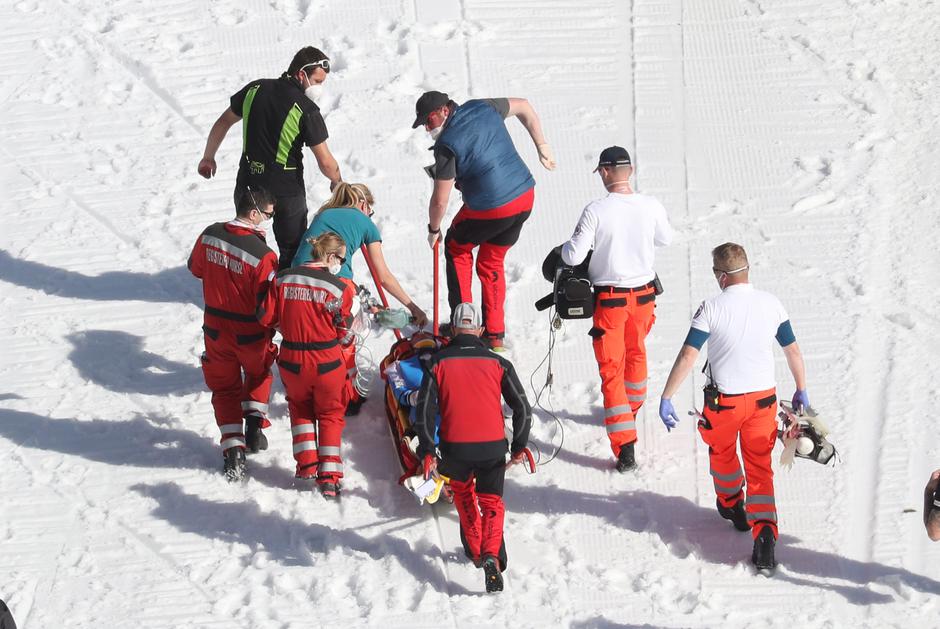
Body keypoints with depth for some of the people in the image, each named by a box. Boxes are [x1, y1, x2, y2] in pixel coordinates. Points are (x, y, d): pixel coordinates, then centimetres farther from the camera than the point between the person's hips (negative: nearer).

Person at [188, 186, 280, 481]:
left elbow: (196, 267, 9)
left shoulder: (210, 235, -11)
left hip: (215, 331, 3)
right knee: (259, 372, 29)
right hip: (251, 335, -3)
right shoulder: (263, 255, -27)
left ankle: (233, 449, 8)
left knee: (224, 386, 18)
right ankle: (255, 422, 18)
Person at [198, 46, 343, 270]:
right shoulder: (307, 110, -18)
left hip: (248, 184, 4)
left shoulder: (255, 90, -3)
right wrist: (337, 181, 5)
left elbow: (223, 123, 8)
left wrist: (208, 157, 23)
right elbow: (325, 162, -16)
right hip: (286, 191, -4)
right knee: (292, 252, 11)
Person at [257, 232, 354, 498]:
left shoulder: (282, 279, -6)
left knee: (300, 408, 27)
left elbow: (265, 317, -1)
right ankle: (328, 475, 12)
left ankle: (306, 464, 20)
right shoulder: (339, 288, -15)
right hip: (327, 363, -2)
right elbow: (344, 334, -9)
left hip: (291, 362, 2)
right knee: (330, 415, 17)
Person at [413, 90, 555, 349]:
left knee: (457, 248, 22)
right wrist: (541, 146, 23)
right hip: (525, 198, 6)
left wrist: (434, 230, 7)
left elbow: (440, 201, -11)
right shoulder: (483, 108, 2)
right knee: (491, 262, 23)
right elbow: (524, 107, 17)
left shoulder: (447, 145, -17)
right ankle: (495, 335, 21)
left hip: (489, 210, -6)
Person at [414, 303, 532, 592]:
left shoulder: (438, 362, 1)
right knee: (491, 502, 12)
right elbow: (522, 408, 2)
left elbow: (425, 410, -3)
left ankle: (475, 550, 31)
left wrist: (427, 450, 1)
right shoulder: (497, 363, 3)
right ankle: (492, 555, -14)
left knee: (462, 492, 29)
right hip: (493, 447, 0)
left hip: (455, 448, 0)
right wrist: (519, 446, 12)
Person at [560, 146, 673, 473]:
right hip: (644, 293, 4)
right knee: (636, 351, 29)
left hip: (609, 297, -4)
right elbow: (665, 239, 11)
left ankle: (624, 446, -6)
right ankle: (631, 411, 51)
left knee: (612, 368, 2)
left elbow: (574, 256, -16)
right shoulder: (651, 206, -8)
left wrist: (565, 248, 6)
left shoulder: (596, 210, -19)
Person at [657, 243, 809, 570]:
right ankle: (764, 531, -8)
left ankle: (732, 505, 48)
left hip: (724, 401, -2)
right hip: (764, 397, 2)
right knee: (760, 467, 9)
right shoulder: (771, 304, -4)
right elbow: (793, 351, 6)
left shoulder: (711, 308, -14)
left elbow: (687, 356, -17)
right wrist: (801, 391, 20)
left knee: (721, 453, 27)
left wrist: (666, 398, -12)